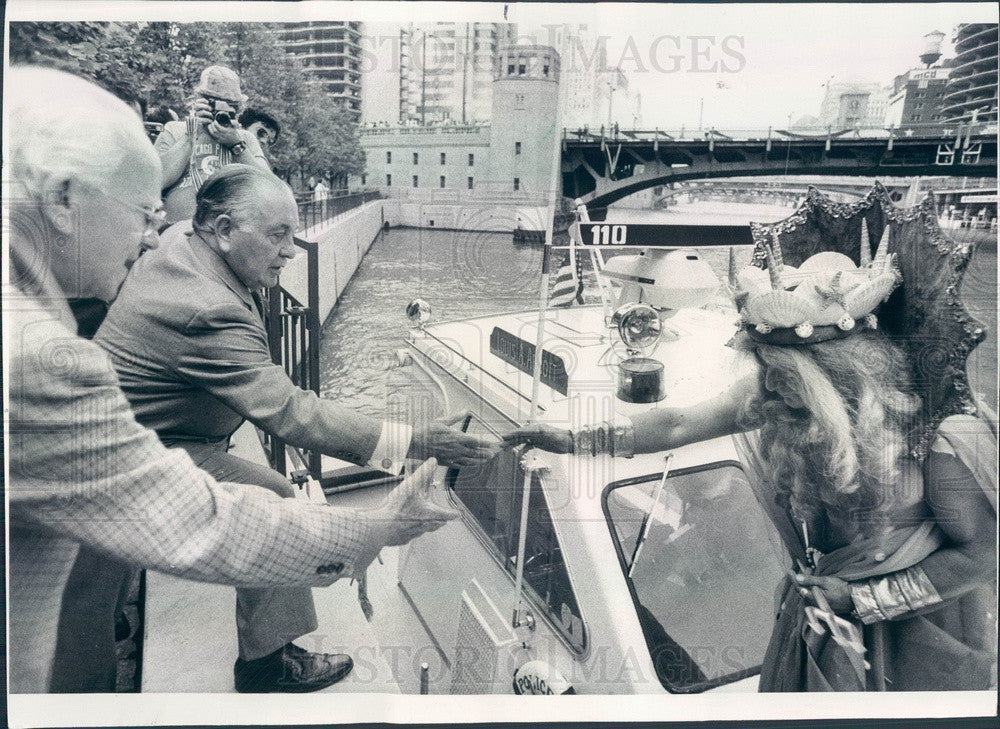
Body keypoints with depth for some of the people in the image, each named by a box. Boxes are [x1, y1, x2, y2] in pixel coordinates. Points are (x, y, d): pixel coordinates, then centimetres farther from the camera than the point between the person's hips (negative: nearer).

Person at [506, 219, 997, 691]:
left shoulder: (935, 438, -31)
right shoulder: (775, 395, -20)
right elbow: (680, 424, -11)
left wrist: (862, 600, -21)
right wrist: (573, 440, -8)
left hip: (916, 624, -4)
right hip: (822, 599, 4)